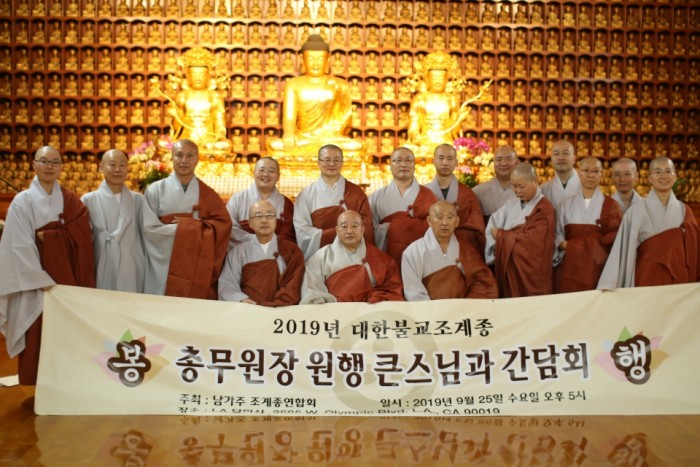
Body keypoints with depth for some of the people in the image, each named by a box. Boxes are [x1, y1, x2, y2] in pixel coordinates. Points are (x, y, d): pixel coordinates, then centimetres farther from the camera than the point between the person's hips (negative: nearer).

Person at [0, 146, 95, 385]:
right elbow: (20, 247, -10)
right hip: (37, 281, -3)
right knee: (40, 336, -1)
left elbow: (83, 235, -3)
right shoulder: (23, 201, -4)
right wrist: (43, 281, -16)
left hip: (67, 278, 3)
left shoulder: (71, 201, 8)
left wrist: (50, 235, -16)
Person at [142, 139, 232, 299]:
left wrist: (188, 224, -11)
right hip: (163, 271, -1)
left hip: (196, 270, 1)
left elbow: (222, 225, -2)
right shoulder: (155, 190, 2)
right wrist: (191, 228, -9)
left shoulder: (207, 194, 8)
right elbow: (150, 227, -7)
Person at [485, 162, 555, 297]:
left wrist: (500, 235, -6)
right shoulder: (511, 205, 9)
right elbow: (492, 227, 2)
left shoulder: (544, 209, -9)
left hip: (530, 272, -5)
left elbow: (529, 239, -17)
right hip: (508, 268, 5)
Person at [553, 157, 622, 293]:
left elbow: (615, 237, -4)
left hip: (598, 269, -1)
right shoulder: (565, 204, 10)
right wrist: (565, 245, -16)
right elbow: (557, 236, 6)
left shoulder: (610, 205, 6)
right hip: (570, 269, 1)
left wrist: (573, 244, -8)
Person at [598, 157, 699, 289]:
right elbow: (623, 249, -11)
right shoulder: (636, 210, -7)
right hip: (647, 279, -3)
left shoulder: (684, 211, 6)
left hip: (679, 279, 3)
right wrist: (608, 284, -17)